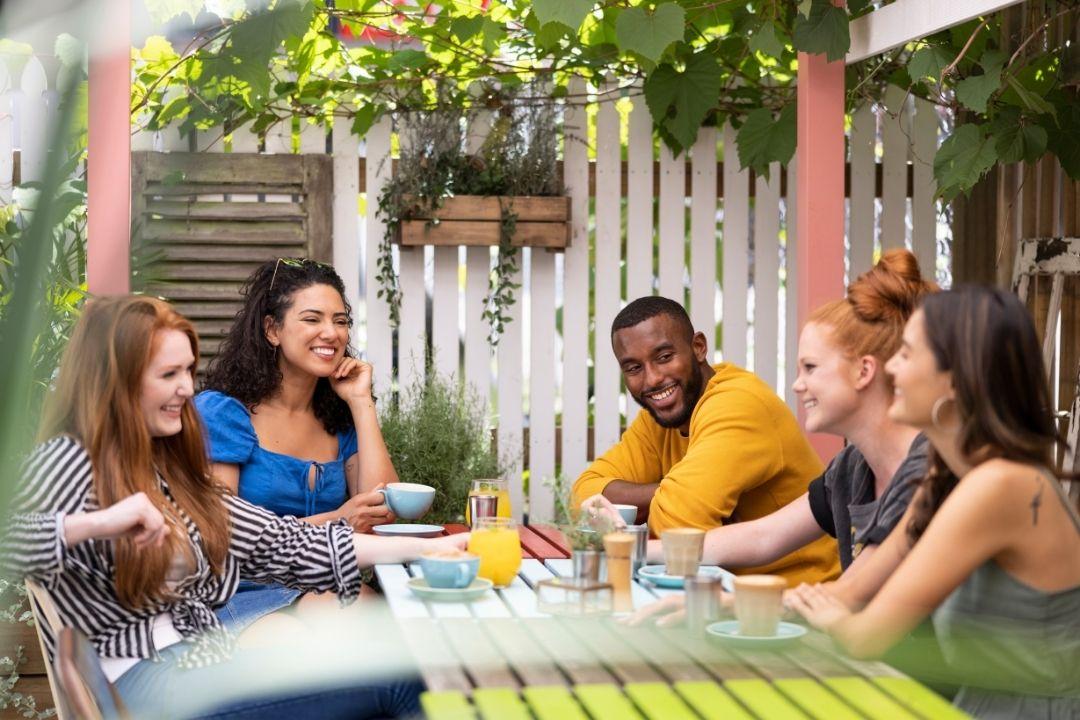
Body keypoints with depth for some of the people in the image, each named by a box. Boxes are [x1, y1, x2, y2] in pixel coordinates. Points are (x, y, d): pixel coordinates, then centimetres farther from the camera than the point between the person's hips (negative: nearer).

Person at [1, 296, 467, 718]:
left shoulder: (167, 470, 21)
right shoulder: (67, 462, -4)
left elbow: (276, 543, 17)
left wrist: (421, 548, 12)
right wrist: (95, 523, -31)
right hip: (153, 680, -8)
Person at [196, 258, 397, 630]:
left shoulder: (340, 418, 16)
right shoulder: (221, 411, -2)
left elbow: (382, 512, 1)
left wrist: (361, 401, 3)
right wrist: (332, 522, -18)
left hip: (324, 594, 5)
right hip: (241, 596, -5)